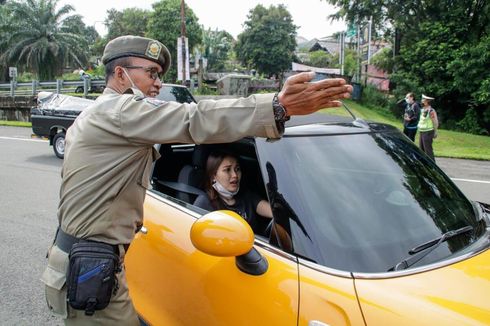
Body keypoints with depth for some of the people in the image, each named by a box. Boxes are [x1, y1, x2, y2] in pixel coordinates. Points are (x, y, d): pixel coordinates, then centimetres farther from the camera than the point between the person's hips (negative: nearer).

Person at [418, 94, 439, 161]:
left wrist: (435, 133, -12)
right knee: (421, 149, 15)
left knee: (428, 149, -7)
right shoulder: (423, 110, 12)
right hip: (422, 132, 9)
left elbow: (435, 122, -14)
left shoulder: (431, 111, -16)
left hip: (428, 132, -9)